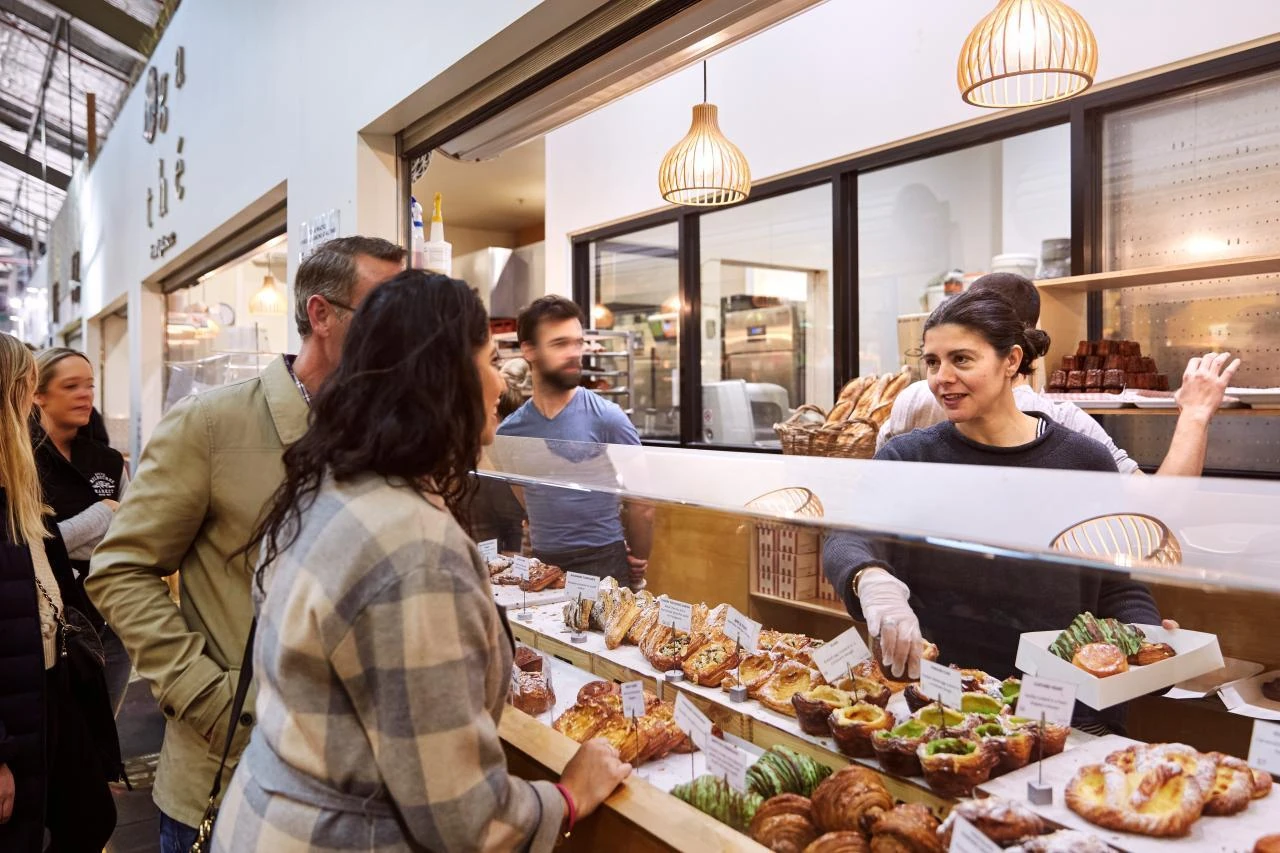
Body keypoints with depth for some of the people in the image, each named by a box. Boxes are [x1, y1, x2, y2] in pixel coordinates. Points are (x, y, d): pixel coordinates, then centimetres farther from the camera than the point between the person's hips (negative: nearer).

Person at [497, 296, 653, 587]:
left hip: (604, 563, -3)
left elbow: (641, 505, -6)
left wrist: (637, 564, 2)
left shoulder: (608, 418, -12)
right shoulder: (509, 431, -1)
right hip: (543, 564, 4)